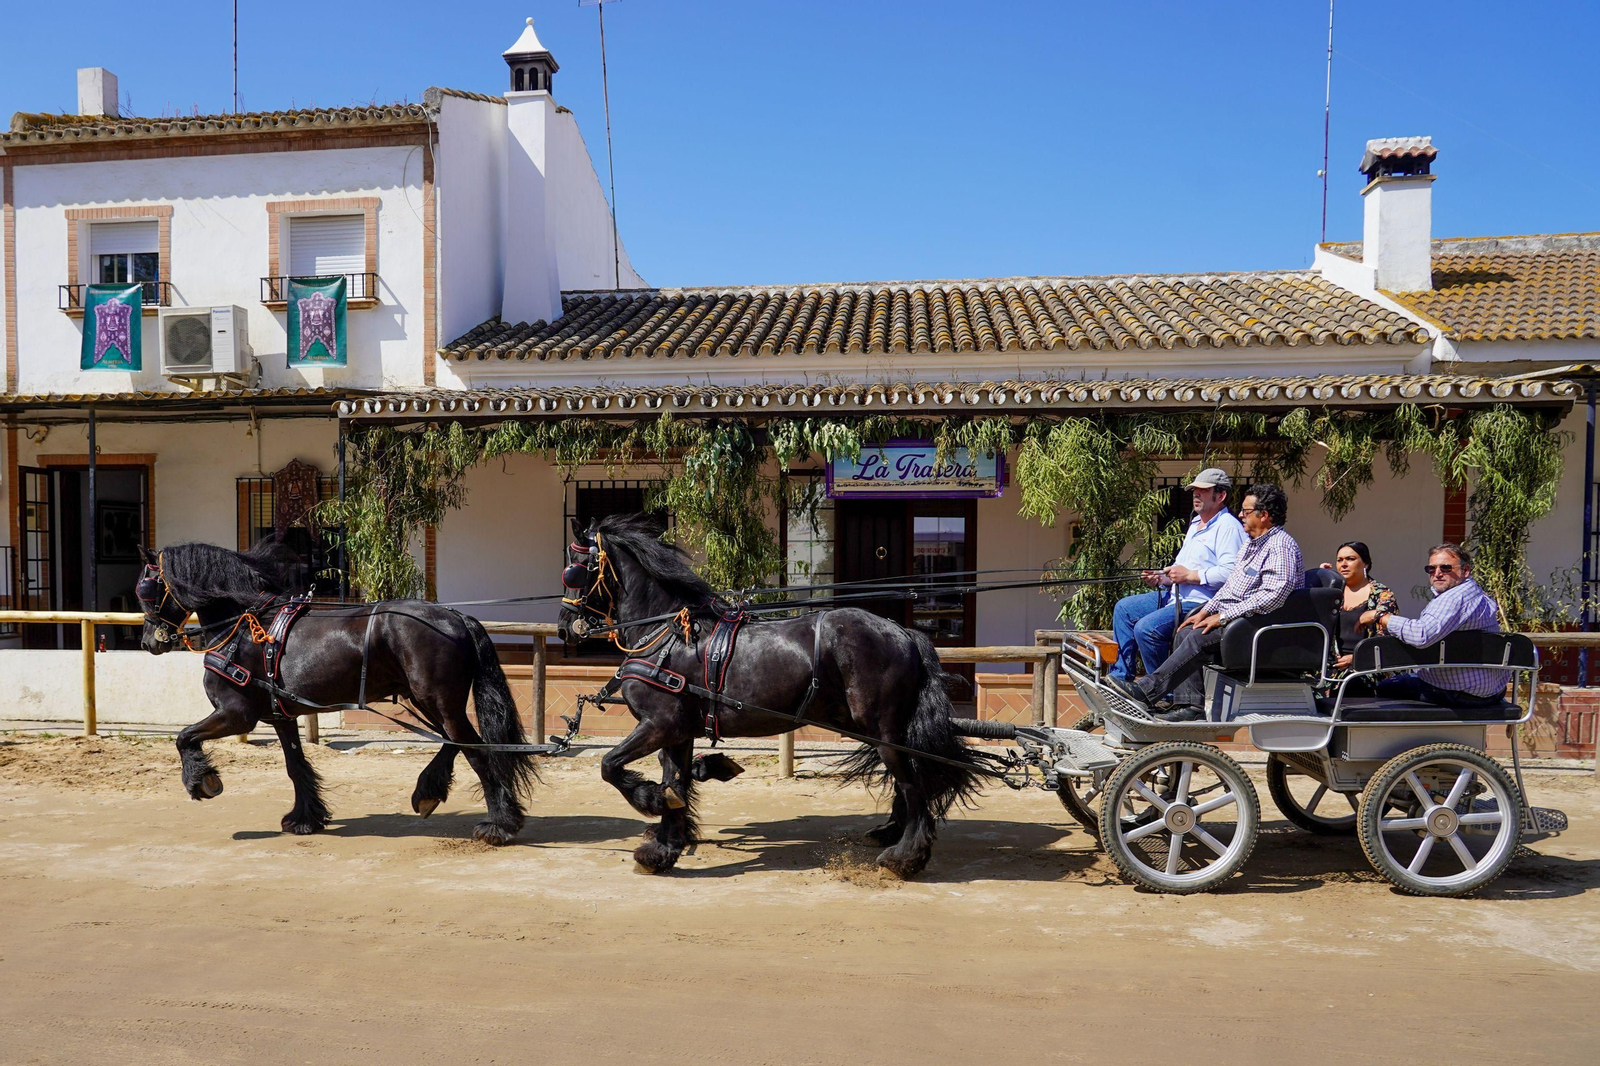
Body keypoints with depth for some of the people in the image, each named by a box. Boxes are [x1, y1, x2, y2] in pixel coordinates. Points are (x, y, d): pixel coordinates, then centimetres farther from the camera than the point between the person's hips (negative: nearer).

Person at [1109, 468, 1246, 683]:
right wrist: (1162, 578, 6)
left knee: (1146, 627, -26)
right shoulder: (1196, 523, 20)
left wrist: (1189, 575, -20)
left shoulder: (1228, 527, -13)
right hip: (1176, 595, 11)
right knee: (1124, 607, 12)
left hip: (1202, 602, -11)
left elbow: (1230, 572, -26)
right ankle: (1120, 676, 14)